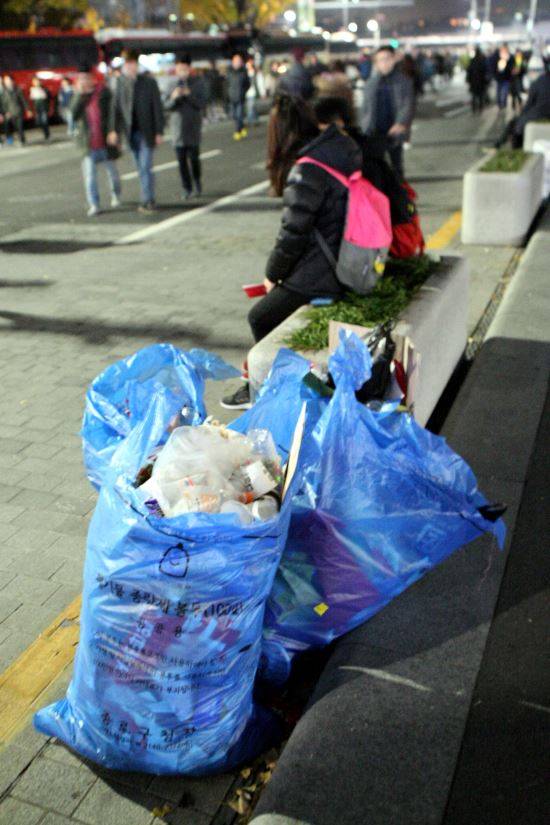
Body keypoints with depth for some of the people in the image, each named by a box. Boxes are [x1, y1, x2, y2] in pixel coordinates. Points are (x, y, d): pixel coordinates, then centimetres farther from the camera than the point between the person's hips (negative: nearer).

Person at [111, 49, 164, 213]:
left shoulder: (149, 82, -5)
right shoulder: (120, 81, 3)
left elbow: (157, 107, -5)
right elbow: (117, 106, 4)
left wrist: (159, 132, -9)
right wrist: (115, 130, -5)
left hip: (146, 131, -4)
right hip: (131, 131, 4)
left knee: (145, 167, -9)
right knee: (141, 168, 10)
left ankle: (147, 201, -3)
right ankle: (149, 200, 20)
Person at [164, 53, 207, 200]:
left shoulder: (198, 82, 1)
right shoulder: (173, 84, 5)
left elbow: (203, 103, -5)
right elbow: (167, 105, 4)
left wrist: (189, 95, -19)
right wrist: (174, 97, -16)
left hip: (193, 126, -2)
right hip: (177, 127, 2)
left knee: (194, 158, -3)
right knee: (181, 160, 1)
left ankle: (197, 182, 23)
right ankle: (187, 189, 10)